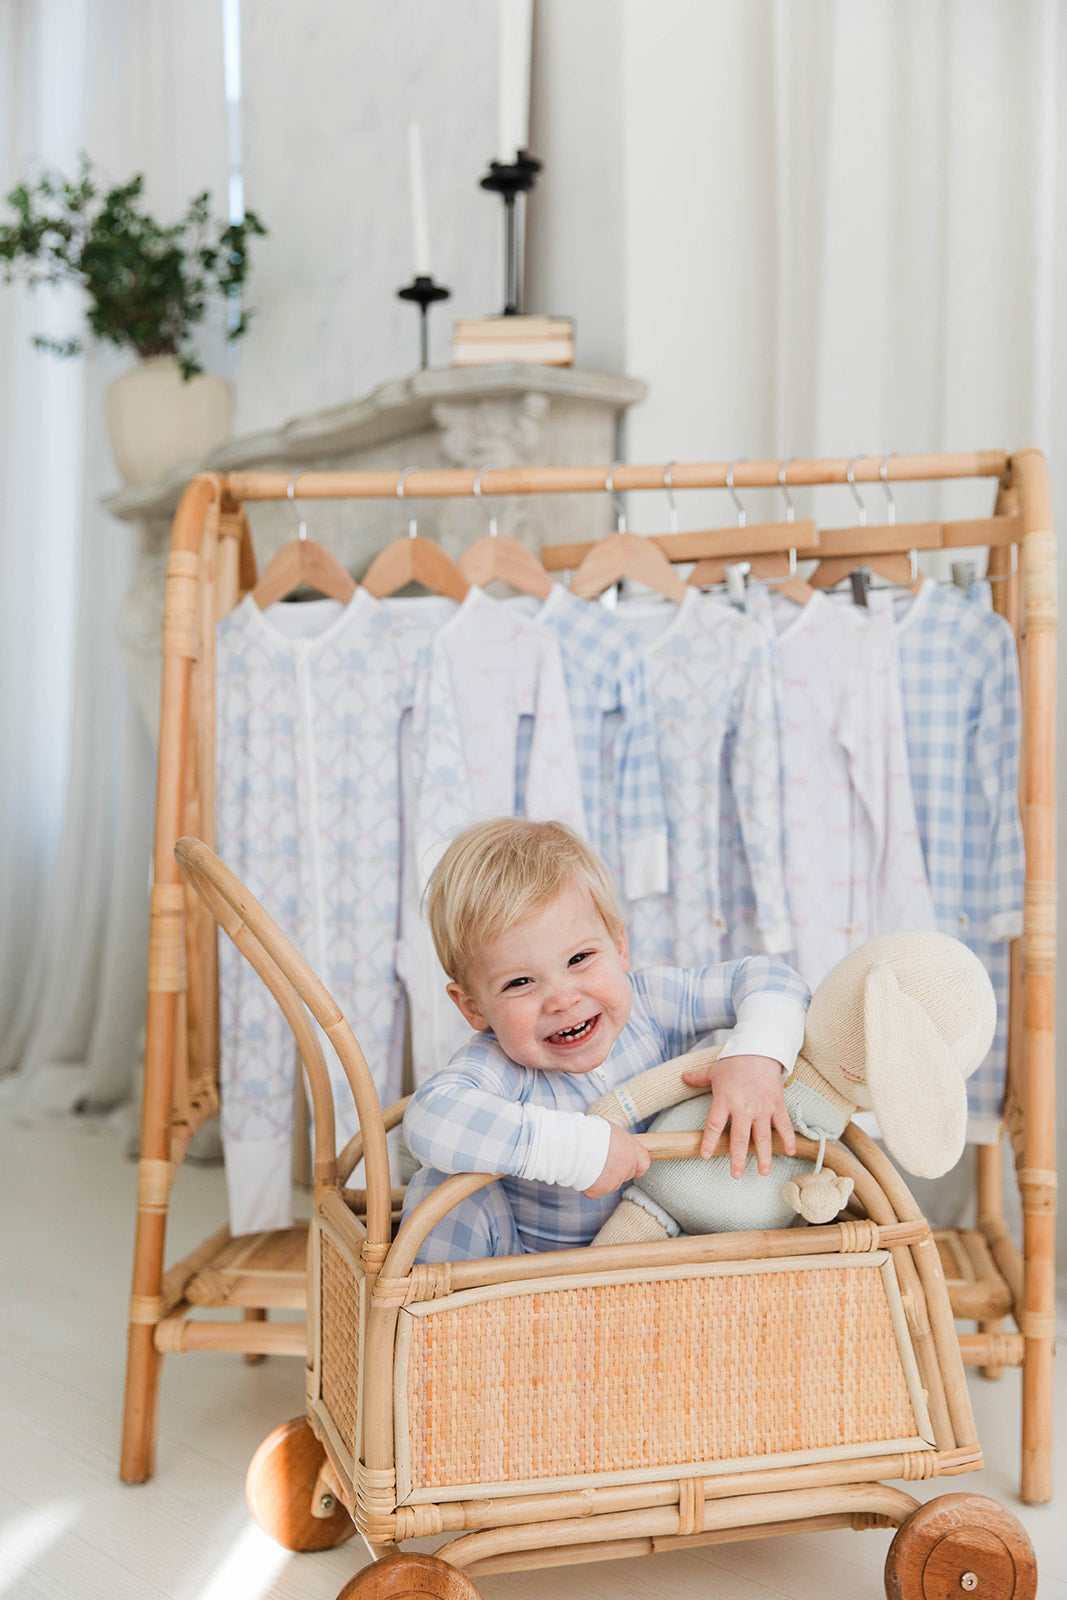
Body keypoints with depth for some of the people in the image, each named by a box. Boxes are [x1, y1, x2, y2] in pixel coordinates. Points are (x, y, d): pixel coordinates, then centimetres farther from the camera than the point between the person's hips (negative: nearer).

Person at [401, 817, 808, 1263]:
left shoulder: (652, 1004, -18)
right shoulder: (496, 1068, -31)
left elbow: (768, 978, -10)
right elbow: (428, 1123, -52)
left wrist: (757, 1059, -31)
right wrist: (579, 1150, -51)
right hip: (529, 1259, -3)